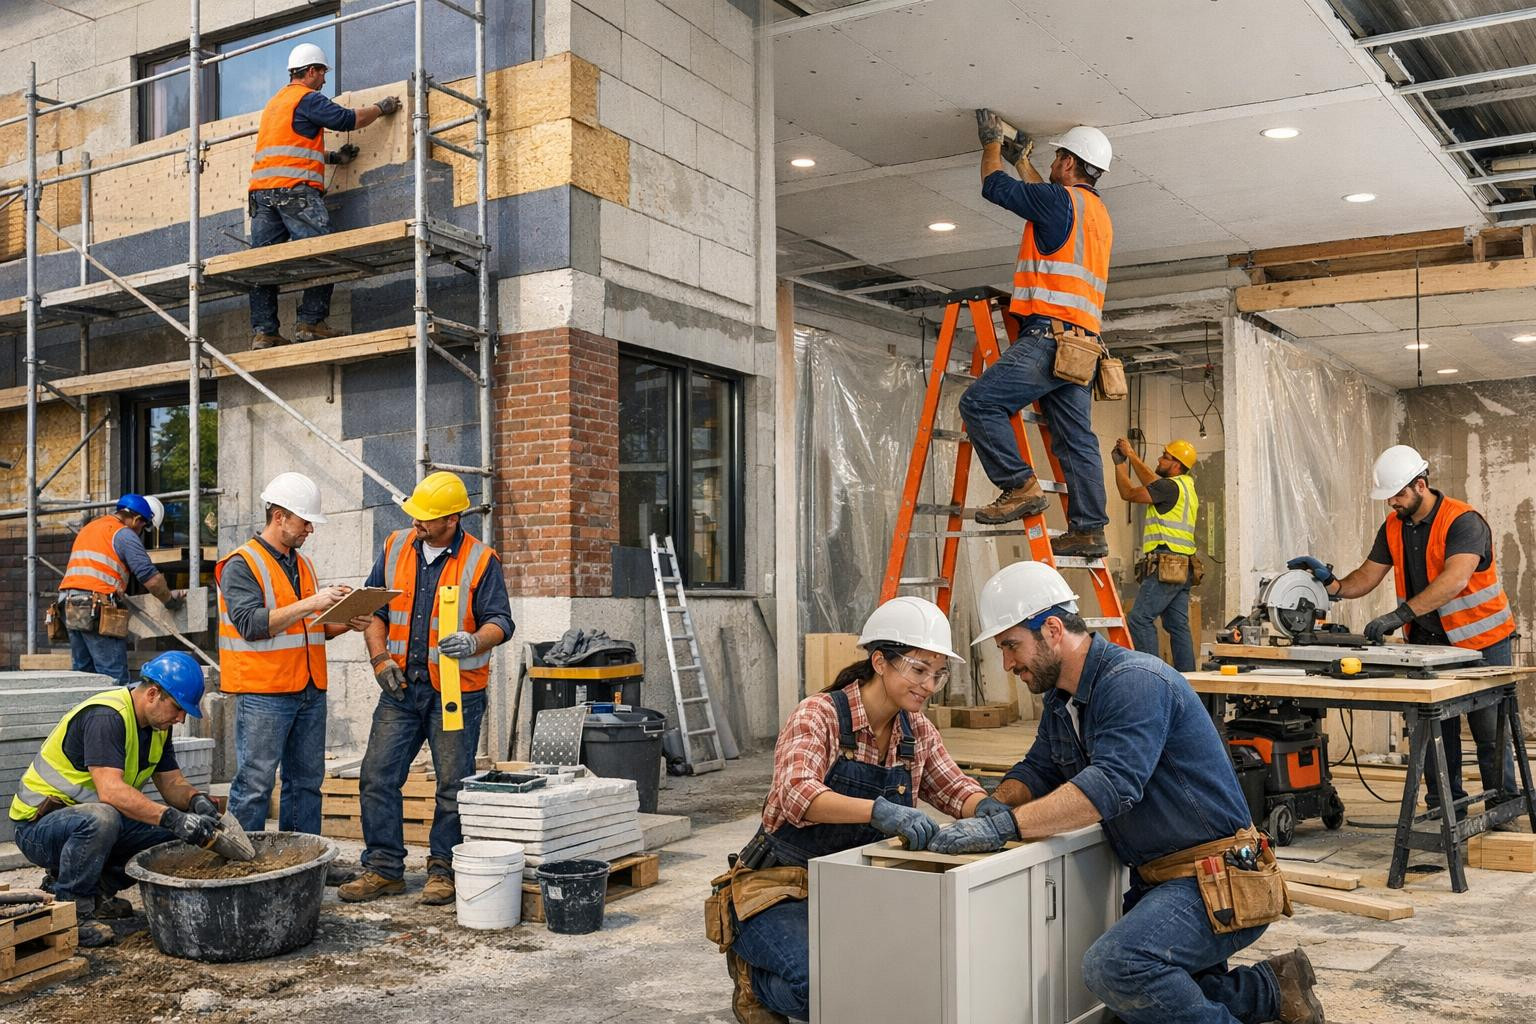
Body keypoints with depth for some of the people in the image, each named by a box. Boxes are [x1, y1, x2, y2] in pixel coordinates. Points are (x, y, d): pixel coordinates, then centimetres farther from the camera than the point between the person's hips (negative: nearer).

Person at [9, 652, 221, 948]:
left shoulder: (157, 724, 3)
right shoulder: (106, 716, -26)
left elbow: (172, 784, 6)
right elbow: (111, 791, -37)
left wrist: (197, 801, -17)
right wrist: (174, 818, -42)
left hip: (92, 820, 9)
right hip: (39, 825, -8)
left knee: (177, 833, -5)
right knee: (100, 818, -39)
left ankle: (97, 889, 6)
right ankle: (71, 908, -19)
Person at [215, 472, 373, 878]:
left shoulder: (303, 565, 18)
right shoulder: (241, 564, -6)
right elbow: (251, 623, -18)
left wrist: (346, 624, 6)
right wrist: (309, 604, -22)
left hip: (309, 692, 8)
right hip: (263, 694, -8)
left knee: (306, 780, 11)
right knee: (255, 784, -5)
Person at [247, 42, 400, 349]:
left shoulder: (274, 102, 29)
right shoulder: (307, 98, 0)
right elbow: (348, 119, -2)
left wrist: (333, 157, 31)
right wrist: (381, 107, 14)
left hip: (261, 191, 9)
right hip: (295, 190, -9)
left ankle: (262, 332, 0)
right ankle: (311, 323, -13)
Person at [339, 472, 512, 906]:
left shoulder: (481, 561, -6)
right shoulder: (395, 548, 6)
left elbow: (500, 621, -7)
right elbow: (374, 608, 11)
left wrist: (474, 642, -27)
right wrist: (380, 657, -1)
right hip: (401, 686, 4)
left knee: (453, 785, 3)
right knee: (377, 776, 2)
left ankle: (443, 870, 16)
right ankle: (383, 868, 13)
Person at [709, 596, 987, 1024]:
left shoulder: (917, 732, 2)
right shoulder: (819, 715, -18)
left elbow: (956, 791, 10)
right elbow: (796, 795, -35)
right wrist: (879, 810, -52)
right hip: (780, 889, -6)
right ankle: (755, 980, 5)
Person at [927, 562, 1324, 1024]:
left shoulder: (1135, 681, -20)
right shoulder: (1060, 699, 11)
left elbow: (1112, 783, -32)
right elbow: (1038, 768, 15)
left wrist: (1003, 826, -38)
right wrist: (994, 807, -8)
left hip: (1217, 883, -10)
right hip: (1154, 881, 10)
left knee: (1113, 965, -32)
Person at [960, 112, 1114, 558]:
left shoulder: (1061, 199, -4)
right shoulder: (1097, 212, 24)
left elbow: (995, 185, 6)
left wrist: (992, 143, 23)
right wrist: (1021, 160, 50)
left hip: (1050, 334, -9)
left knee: (980, 402, -13)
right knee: (1077, 440, 5)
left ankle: (1020, 487, -16)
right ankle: (1089, 530, 3)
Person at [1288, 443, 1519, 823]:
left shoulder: (1463, 521, -21)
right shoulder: (1393, 527, 2)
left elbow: (1454, 580, -34)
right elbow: (1367, 577, 4)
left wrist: (1400, 614, -41)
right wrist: (1332, 584, -18)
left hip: (1482, 641, -6)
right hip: (1429, 640, 6)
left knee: (1490, 732, 0)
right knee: (1434, 729, 5)